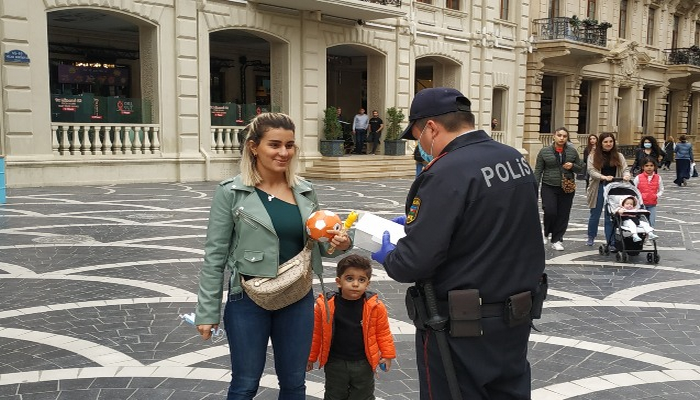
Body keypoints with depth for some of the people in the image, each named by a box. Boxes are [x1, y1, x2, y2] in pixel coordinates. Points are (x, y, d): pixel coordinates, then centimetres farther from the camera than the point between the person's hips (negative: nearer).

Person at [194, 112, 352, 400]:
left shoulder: (305, 192, 2)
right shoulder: (231, 192, -9)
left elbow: (316, 245, 12)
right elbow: (215, 255, -7)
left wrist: (338, 244, -10)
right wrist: (208, 311, -8)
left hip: (298, 299, 4)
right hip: (248, 300, -3)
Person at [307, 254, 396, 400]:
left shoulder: (375, 306, -14)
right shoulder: (325, 305, -15)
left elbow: (383, 333, 1)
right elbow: (316, 333, -3)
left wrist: (387, 354, 0)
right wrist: (311, 357, 5)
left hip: (363, 363, 0)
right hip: (335, 363, 0)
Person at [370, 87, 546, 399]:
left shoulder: (446, 173, -24)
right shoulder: (517, 160, 2)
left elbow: (415, 261, -26)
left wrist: (388, 258, -3)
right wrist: (416, 220, 18)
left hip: (462, 330, -7)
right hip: (516, 319, 8)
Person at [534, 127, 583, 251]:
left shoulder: (572, 151, 5)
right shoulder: (544, 151, 0)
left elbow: (581, 168, 12)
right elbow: (538, 170, 1)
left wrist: (572, 166, -10)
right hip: (549, 187, -2)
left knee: (563, 215, 3)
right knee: (550, 212, -14)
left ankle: (557, 240, 16)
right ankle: (546, 233, 14)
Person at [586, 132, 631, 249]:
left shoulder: (619, 156, 7)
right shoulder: (593, 156, -2)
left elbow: (625, 169, 2)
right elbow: (591, 170, -13)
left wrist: (626, 175, -22)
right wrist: (604, 177, -28)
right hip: (599, 188, -1)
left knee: (610, 216, 3)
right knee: (595, 214, 13)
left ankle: (611, 243, 8)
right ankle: (591, 237, 33)